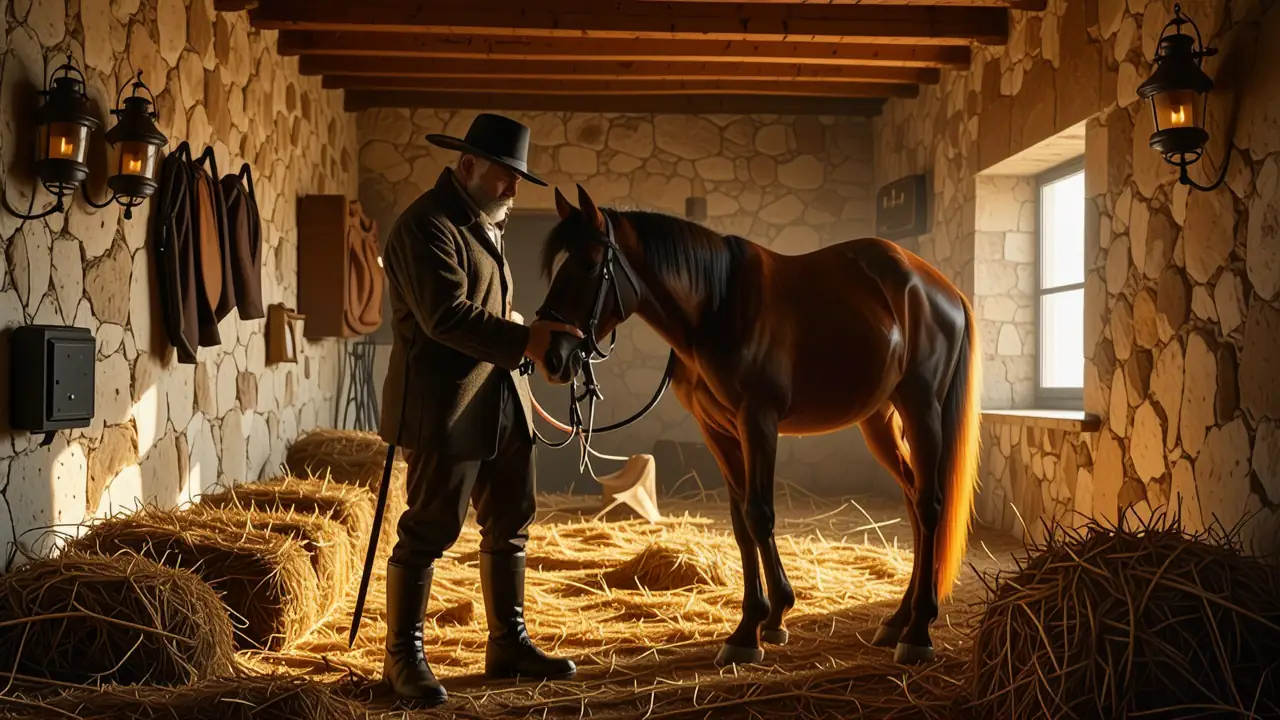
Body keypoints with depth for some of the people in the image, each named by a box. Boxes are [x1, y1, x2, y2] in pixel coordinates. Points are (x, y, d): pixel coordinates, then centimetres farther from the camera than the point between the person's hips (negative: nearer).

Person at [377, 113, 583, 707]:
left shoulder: (485, 223, 16)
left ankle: (508, 644, 25)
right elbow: (446, 316, -26)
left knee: (510, 523, 13)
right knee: (430, 529, -3)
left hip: (503, 397, 10)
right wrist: (523, 340, -30)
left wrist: (527, 339, 14)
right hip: (445, 405, -10)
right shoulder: (427, 226, -15)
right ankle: (403, 657, 10)